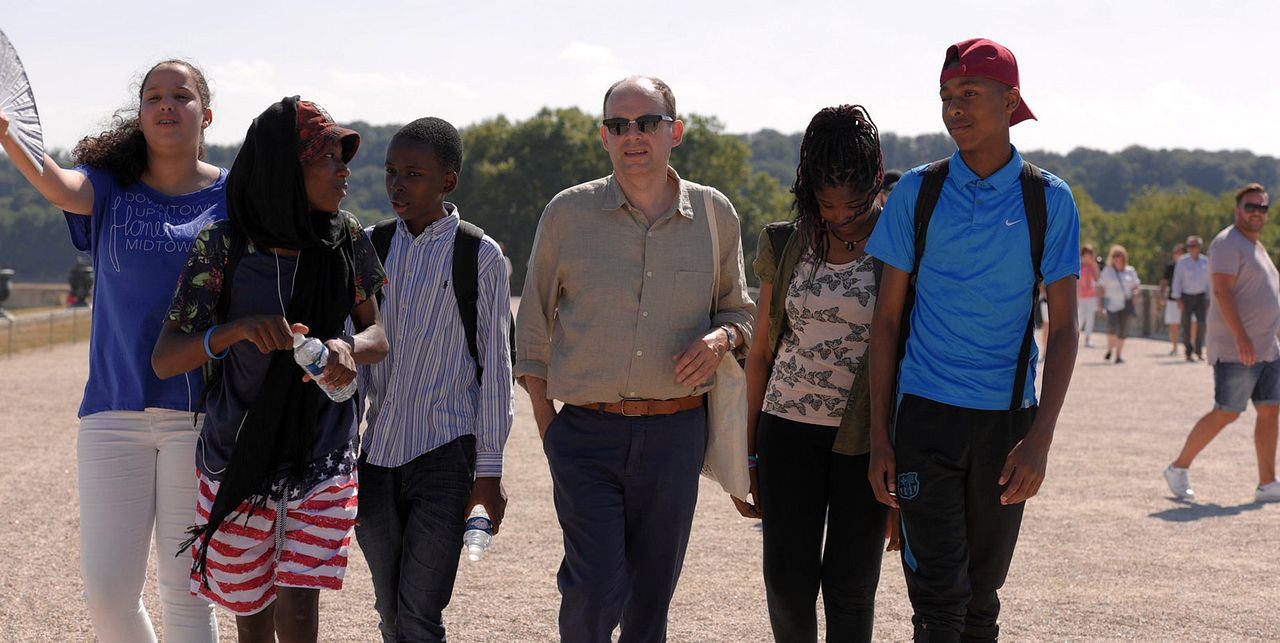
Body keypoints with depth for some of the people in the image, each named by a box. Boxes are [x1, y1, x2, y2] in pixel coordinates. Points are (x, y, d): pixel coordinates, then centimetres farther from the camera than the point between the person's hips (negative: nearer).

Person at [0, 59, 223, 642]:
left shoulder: (232, 196, 1)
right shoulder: (111, 187, 4)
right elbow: (60, 187, -19)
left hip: (201, 413, -2)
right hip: (115, 407, 2)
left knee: (186, 592, 2)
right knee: (106, 588, -1)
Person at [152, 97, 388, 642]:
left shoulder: (346, 240, -3)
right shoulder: (224, 246, -12)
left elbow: (377, 335, 3)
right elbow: (164, 360, -14)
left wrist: (348, 348, -22)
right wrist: (236, 329, -34)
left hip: (320, 458, 1)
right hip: (237, 457, -1)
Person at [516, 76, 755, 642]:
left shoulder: (714, 214, 6)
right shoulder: (568, 213, 2)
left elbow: (739, 308, 18)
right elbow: (533, 325, 10)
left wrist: (720, 338, -5)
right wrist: (545, 424, 3)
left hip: (675, 432, 2)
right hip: (586, 431, -2)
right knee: (595, 591, -12)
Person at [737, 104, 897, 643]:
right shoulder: (786, 245, 4)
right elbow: (761, 353, 10)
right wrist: (747, 455, 10)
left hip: (865, 437, -2)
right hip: (788, 430, 2)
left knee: (849, 587, 2)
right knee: (788, 583, 1)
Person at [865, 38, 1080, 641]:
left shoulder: (1048, 200, 0)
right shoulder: (918, 191, 1)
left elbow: (1062, 327, 0)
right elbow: (887, 318, 4)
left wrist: (1039, 438, -11)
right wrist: (879, 435, -1)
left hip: (1007, 418, 1)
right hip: (926, 412, -1)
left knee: (982, 593, 10)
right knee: (938, 594, -7)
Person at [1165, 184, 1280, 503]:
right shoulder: (1228, 243, -10)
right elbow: (1222, 290, -21)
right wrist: (1241, 337, -28)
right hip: (1235, 351, -9)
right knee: (1225, 414, -7)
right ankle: (1179, 468, 5)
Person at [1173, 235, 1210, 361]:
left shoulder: (1205, 261, 6)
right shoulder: (1182, 262, -1)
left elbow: (1208, 280, 12)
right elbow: (1177, 280, 0)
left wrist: (1208, 299, 10)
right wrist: (1178, 298, -7)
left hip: (1200, 296, 1)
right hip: (1186, 296, -1)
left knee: (1201, 322, -13)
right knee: (1186, 325, 0)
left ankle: (1199, 351, -2)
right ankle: (1188, 353, 8)